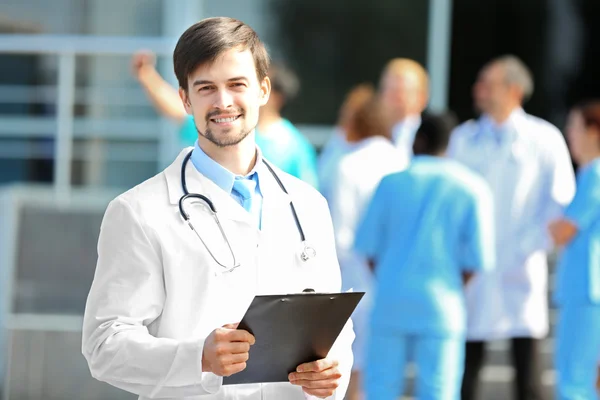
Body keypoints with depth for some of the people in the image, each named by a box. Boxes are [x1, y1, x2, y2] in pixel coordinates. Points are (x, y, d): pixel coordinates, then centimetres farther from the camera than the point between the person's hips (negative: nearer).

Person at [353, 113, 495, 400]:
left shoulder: (393, 183, 1)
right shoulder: (473, 189, 0)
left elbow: (367, 245, 3)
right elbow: (477, 258, -4)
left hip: (391, 303, 1)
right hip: (442, 308, 0)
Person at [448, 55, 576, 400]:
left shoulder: (544, 138, 2)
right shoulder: (463, 138, 9)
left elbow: (561, 200, 1)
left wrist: (530, 246, -8)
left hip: (520, 271, -2)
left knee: (527, 361, -1)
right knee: (466, 366, 2)